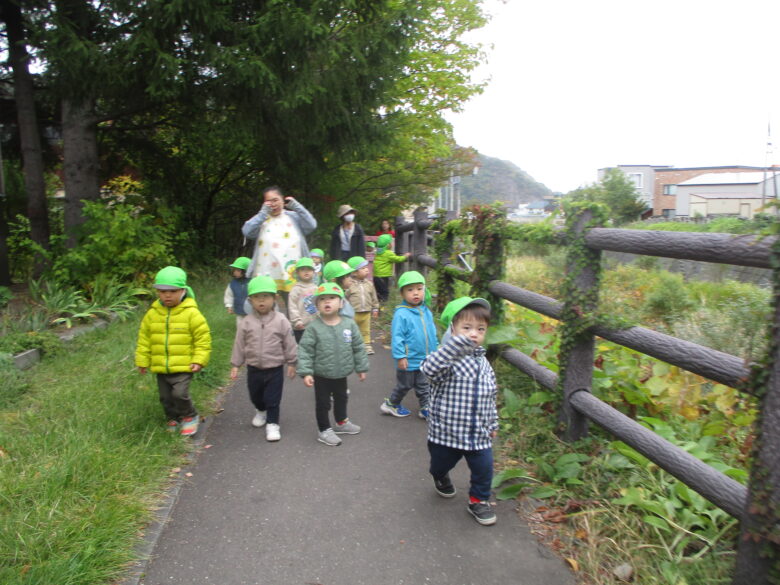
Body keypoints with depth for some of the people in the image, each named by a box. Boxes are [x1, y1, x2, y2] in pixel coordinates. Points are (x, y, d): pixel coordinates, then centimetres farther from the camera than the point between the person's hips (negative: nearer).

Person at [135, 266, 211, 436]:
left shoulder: (191, 313, -10)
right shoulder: (152, 314, 1)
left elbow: (203, 337, -7)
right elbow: (144, 339, 9)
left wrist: (199, 360, -11)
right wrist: (142, 360, 10)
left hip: (183, 366, -5)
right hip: (160, 367, 5)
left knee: (180, 393, -15)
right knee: (166, 397, 14)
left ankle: (190, 417, 12)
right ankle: (174, 419, 37)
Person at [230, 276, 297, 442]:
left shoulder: (281, 321, -11)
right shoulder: (246, 323, -7)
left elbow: (289, 344, -3)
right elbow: (239, 345, 1)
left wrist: (291, 363, 2)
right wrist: (235, 365, 3)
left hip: (275, 368, -3)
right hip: (254, 368, 3)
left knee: (273, 399, 2)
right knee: (255, 396, 22)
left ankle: (272, 424, 17)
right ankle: (261, 411, 50)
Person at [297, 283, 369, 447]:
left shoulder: (349, 324, -8)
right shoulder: (314, 327, -17)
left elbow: (358, 347, 1)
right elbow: (305, 350, -15)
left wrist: (361, 368, 5)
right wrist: (306, 372, -20)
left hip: (341, 374, 4)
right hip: (321, 375, -4)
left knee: (341, 398, 25)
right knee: (323, 403, 9)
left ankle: (341, 423, 48)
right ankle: (324, 430, 29)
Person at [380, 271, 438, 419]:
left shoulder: (426, 312, 0)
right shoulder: (401, 314, -21)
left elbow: (432, 332, 12)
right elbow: (396, 337, -19)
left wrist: (435, 349, 15)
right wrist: (400, 356, -20)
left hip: (426, 359, 6)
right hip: (409, 360, -6)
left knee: (424, 385, 18)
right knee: (404, 385, 13)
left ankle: (425, 408, 31)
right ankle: (391, 404, 34)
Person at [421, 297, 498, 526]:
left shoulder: (483, 363, 1)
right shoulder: (447, 357, -21)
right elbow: (429, 368, -46)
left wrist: (492, 424, 18)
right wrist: (458, 343, -52)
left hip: (479, 434, 4)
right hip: (446, 431, -4)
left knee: (484, 467, 3)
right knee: (441, 463, 20)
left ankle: (478, 500, 30)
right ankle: (441, 478, 55)